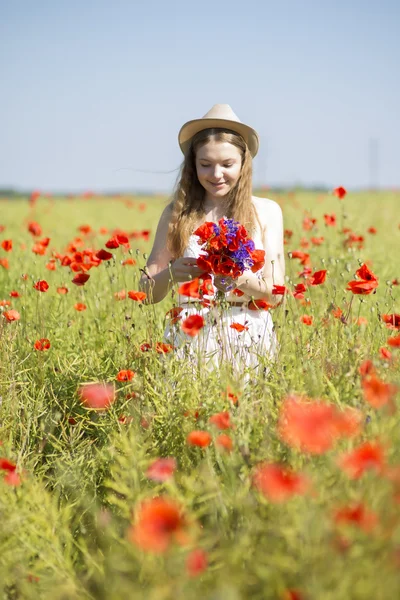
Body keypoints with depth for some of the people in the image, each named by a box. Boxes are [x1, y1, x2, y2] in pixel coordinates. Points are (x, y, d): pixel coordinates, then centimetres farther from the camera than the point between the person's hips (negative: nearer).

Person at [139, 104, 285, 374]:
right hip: (190, 340, 0)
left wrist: (240, 279, -19)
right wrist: (171, 275, -16)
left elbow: (276, 293, 0)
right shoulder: (177, 213, 5)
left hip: (250, 342, 0)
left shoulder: (266, 211, 5)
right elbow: (148, 293, 5)